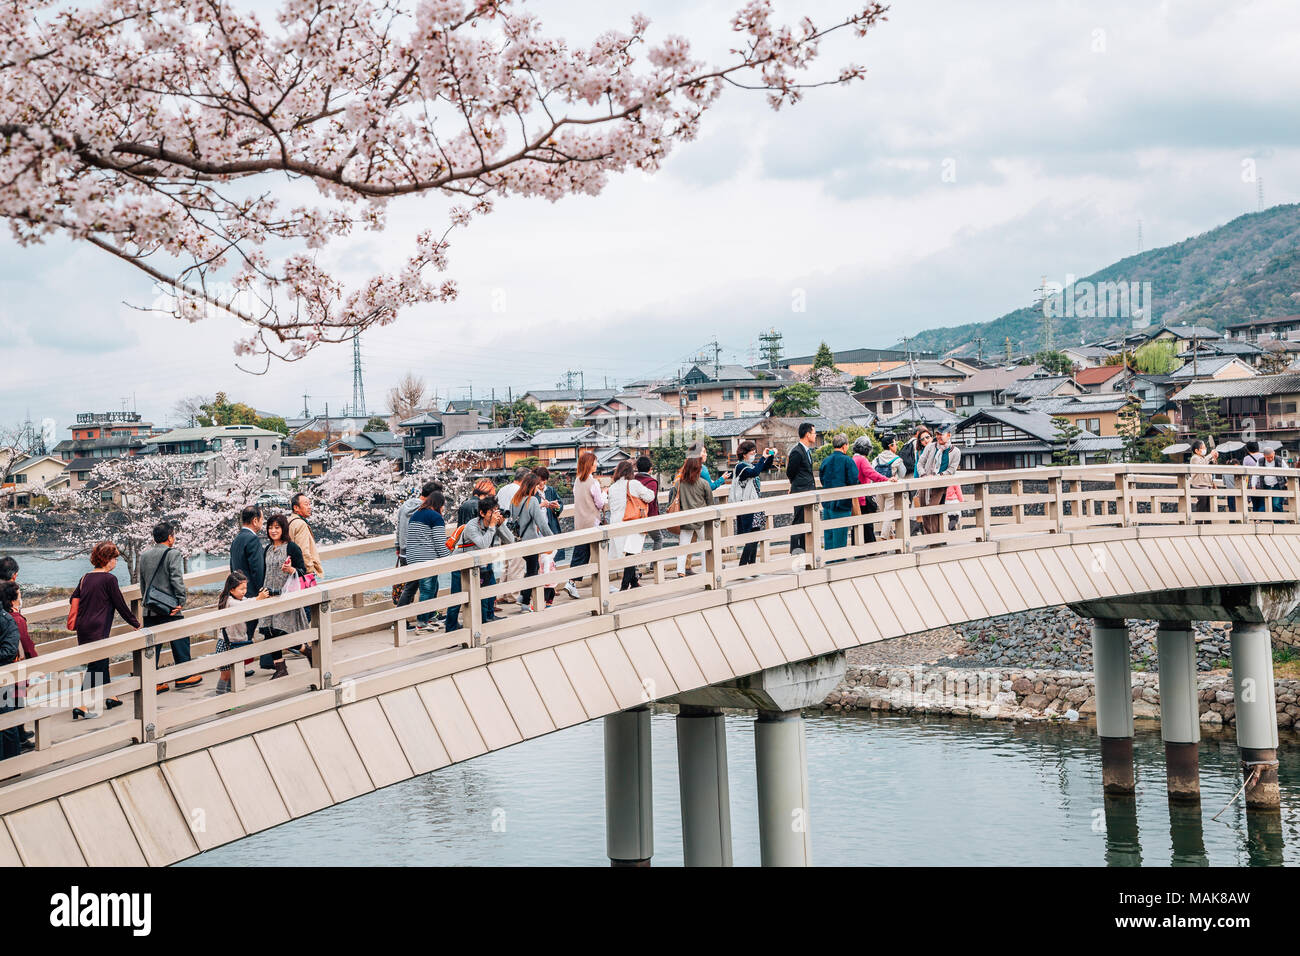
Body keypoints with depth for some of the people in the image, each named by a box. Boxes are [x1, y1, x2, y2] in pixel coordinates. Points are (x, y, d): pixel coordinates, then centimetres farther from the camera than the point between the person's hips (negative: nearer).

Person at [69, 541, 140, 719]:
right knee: (96, 666, -5)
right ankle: (81, 707, -9)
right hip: (97, 630, -8)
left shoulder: (85, 577, 9)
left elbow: (74, 598, 15)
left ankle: (110, 698, 33)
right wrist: (136, 623, 4)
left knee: (102, 661, 20)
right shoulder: (109, 579, -11)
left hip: (83, 629, 8)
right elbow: (121, 605, -8)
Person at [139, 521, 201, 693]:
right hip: (170, 609, -6)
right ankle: (184, 677, 14)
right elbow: (177, 580, -15)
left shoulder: (144, 556, 11)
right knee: (180, 642, 7)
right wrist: (181, 602, -9)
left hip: (150, 610, 6)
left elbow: (142, 582, 16)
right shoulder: (173, 554, -9)